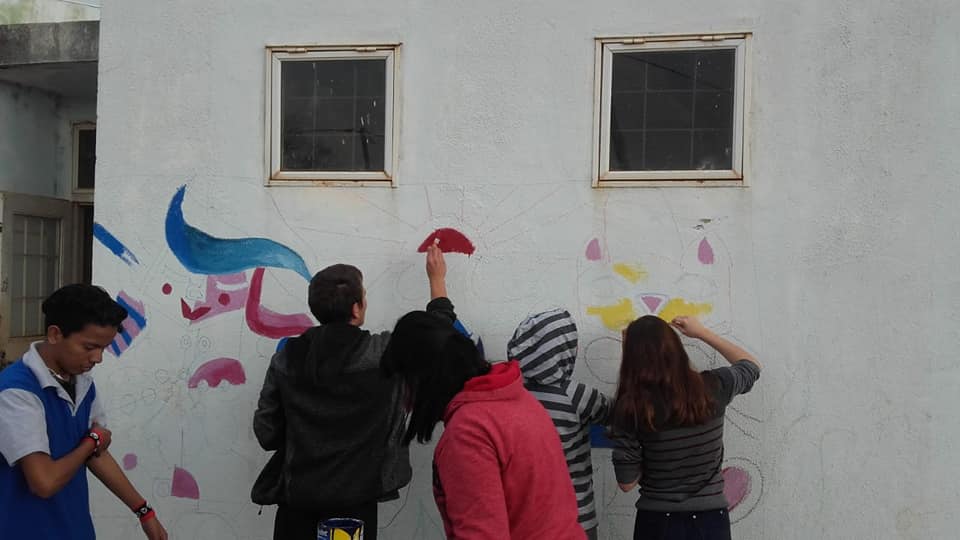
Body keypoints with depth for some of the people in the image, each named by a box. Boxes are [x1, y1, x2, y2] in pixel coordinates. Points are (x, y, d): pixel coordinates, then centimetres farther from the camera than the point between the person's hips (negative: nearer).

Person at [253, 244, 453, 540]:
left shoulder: (287, 358, -5)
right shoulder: (382, 353, -12)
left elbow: (266, 431, 0)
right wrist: (437, 279, 20)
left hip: (296, 498, 3)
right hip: (354, 500, -2)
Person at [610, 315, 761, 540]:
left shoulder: (630, 407, -16)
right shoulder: (713, 387, -11)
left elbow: (627, 483, -11)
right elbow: (751, 365, 13)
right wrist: (702, 332, 18)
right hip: (711, 520, 2)